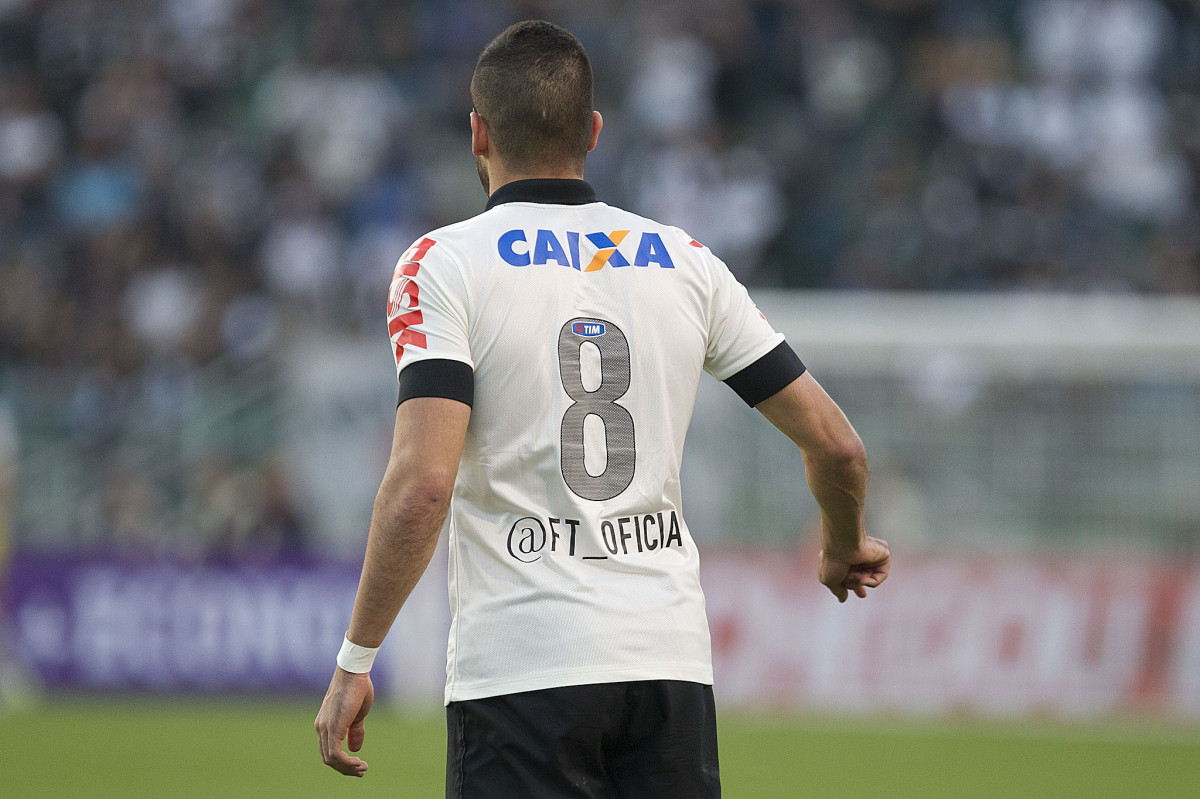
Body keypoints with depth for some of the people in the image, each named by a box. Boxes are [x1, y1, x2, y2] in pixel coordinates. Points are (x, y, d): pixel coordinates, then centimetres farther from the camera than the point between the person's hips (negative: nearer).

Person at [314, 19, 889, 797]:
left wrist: (356, 660, -9)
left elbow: (422, 485, -15)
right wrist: (845, 550, 30)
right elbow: (836, 444, 10)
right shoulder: (685, 262, 9)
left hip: (520, 670, -4)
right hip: (672, 659, 4)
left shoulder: (444, 264, -3)